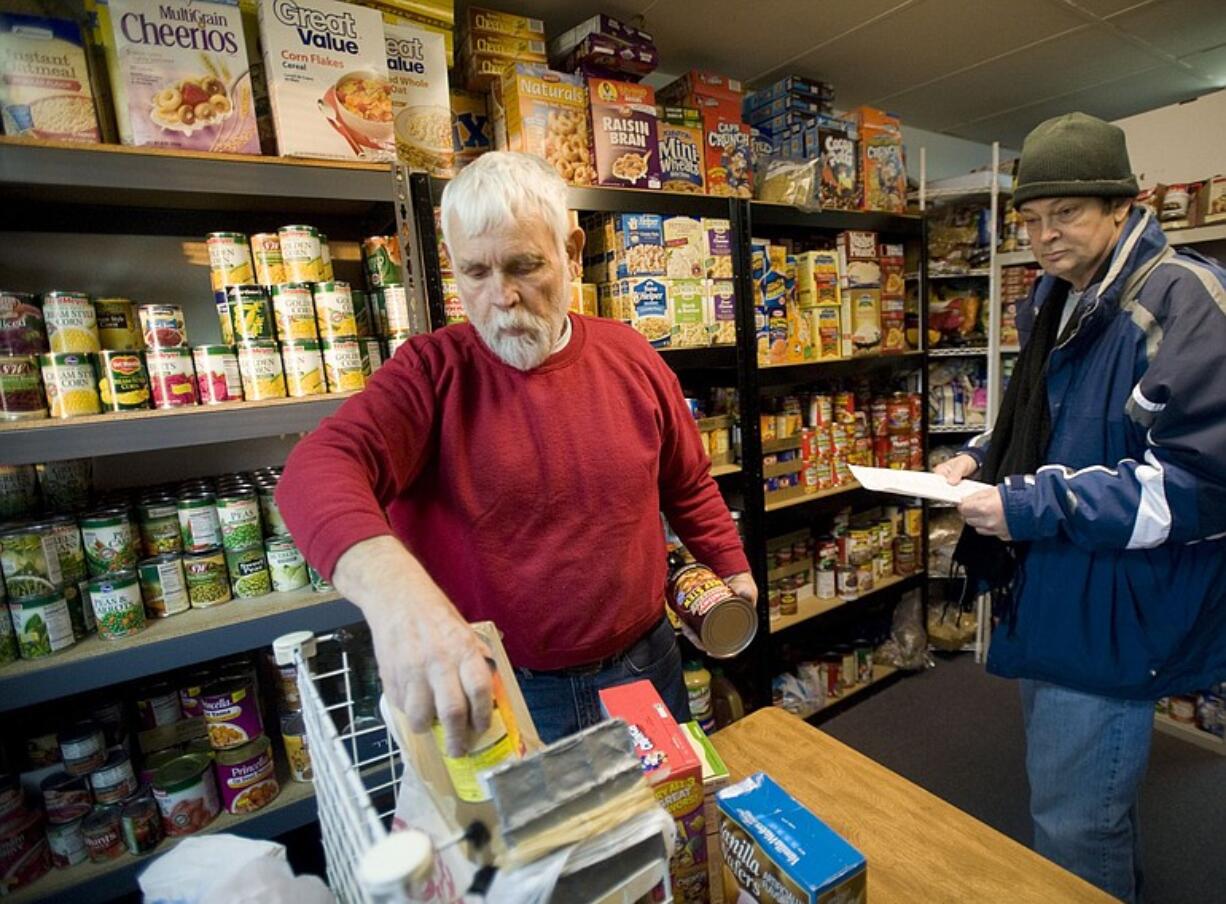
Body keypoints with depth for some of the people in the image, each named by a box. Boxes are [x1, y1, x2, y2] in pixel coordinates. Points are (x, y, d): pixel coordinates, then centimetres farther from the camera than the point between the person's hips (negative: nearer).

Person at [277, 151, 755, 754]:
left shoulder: (632, 357, -3)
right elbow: (321, 466, -29)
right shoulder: (432, 372, -12)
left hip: (644, 667, 4)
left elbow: (688, 486, 10)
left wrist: (732, 568, 5)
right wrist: (392, 589, -48)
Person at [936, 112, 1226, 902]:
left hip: (1115, 622, -9)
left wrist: (1035, 508, -25)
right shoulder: (1060, 304, 11)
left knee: (1075, 829, 6)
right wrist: (983, 459, 3)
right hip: (1050, 602, 9)